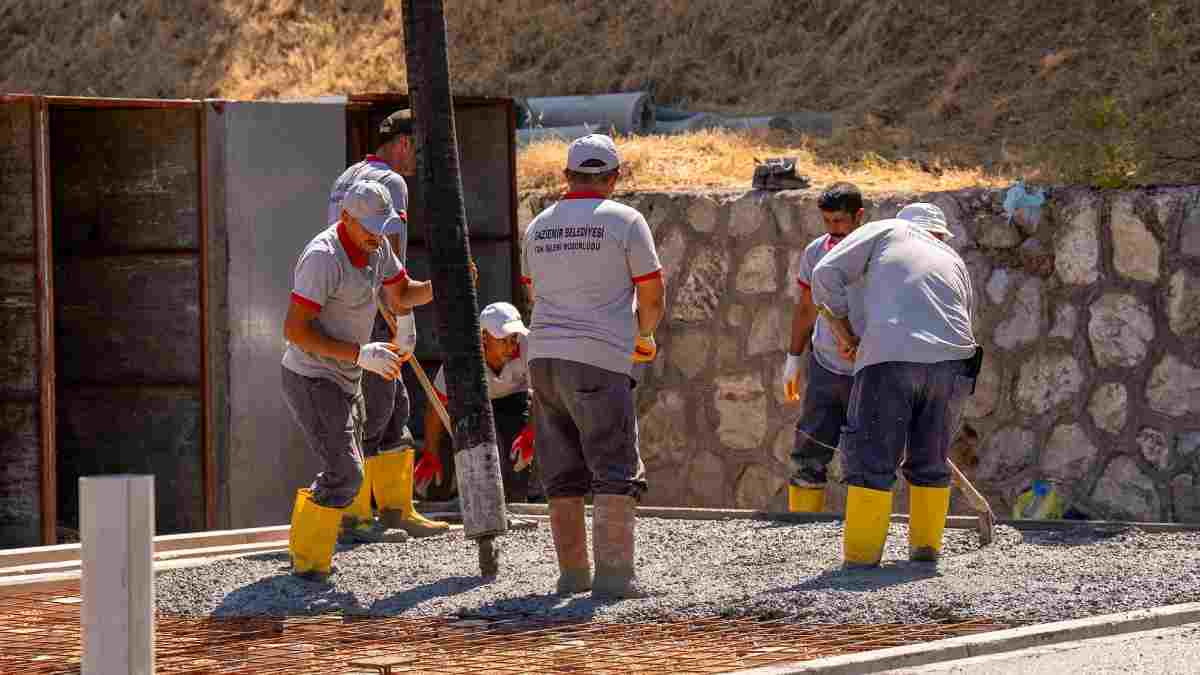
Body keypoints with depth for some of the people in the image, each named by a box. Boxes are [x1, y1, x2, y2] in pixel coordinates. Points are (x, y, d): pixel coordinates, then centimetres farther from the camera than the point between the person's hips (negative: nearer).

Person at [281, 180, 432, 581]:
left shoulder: (375, 245, 2)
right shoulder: (324, 257, -25)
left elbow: (402, 294, 15)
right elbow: (295, 330, -26)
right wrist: (360, 354, -29)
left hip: (344, 379, 9)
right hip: (311, 379, -9)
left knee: (346, 472, 18)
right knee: (344, 475, -15)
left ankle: (304, 550, 30)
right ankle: (309, 561, -4)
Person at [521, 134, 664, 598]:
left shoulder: (539, 226, 14)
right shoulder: (625, 220, -2)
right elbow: (652, 298, -1)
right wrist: (644, 337, 20)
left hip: (543, 353, 5)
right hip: (598, 359, -5)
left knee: (563, 473, 11)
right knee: (617, 472, -4)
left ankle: (573, 572, 11)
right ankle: (613, 573, -13)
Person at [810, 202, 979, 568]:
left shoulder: (885, 231, 20)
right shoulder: (956, 265, 31)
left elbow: (826, 274, 7)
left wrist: (844, 333, 16)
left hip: (889, 356, -4)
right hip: (950, 361, 4)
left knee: (871, 458, 1)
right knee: (930, 460, 19)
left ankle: (862, 552, -1)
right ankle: (926, 544, 22)